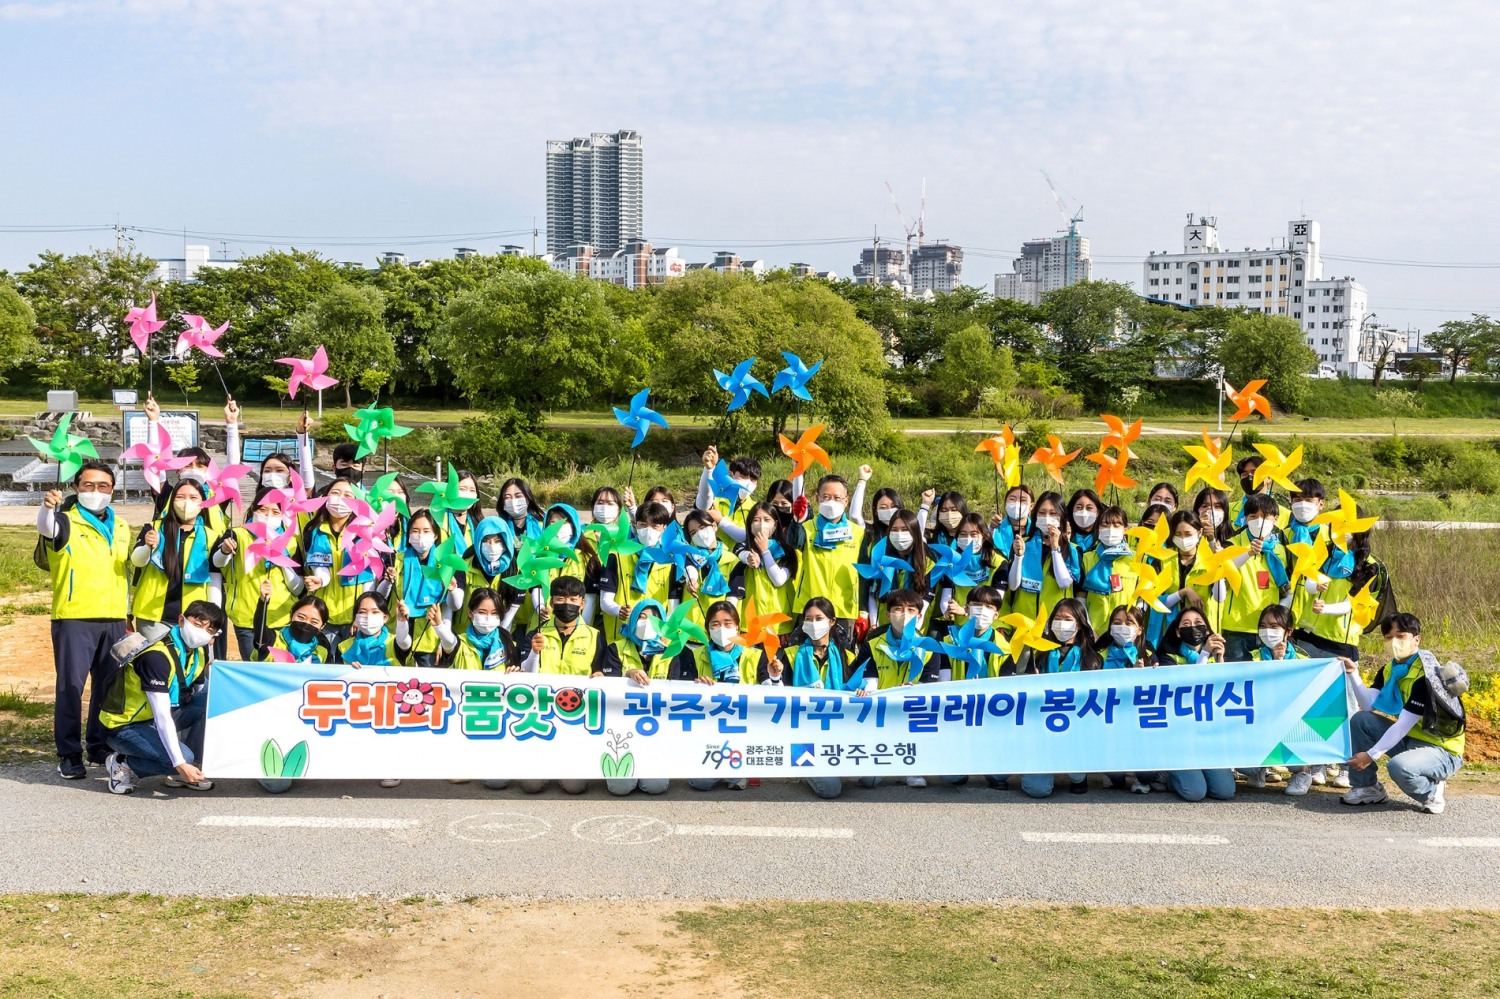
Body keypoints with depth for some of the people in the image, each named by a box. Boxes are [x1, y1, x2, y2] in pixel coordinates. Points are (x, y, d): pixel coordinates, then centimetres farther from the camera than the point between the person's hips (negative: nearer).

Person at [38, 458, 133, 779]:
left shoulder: (121, 527, 15)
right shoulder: (67, 522, -2)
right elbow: (46, 528, -26)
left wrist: (127, 612, 22)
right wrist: (47, 508, -49)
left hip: (113, 620, 5)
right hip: (73, 619, -5)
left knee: (109, 686, 9)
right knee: (70, 686, -4)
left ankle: (100, 747, 21)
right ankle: (69, 755, 3)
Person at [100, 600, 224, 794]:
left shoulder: (200, 652, -2)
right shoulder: (157, 655, -27)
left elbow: (204, 697, 6)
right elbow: (162, 715, -31)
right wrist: (180, 764, -34)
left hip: (157, 719, 8)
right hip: (124, 727, -8)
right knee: (184, 757, -29)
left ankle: (182, 774, -2)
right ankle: (124, 765, -3)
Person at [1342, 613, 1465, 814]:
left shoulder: (1426, 675, -22)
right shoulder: (1389, 669, 3)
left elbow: (1403, 725, -25)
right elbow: (1369, 705, -10)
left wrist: (1371, 755, -26)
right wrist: (1353, 673, -22)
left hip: (1441, 749, -8)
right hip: (1410, 739, 8)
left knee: (1399, 767, -36)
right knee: (1360, 720, -8)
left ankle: (1432, 791, -2)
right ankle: (1368, 788, -1)